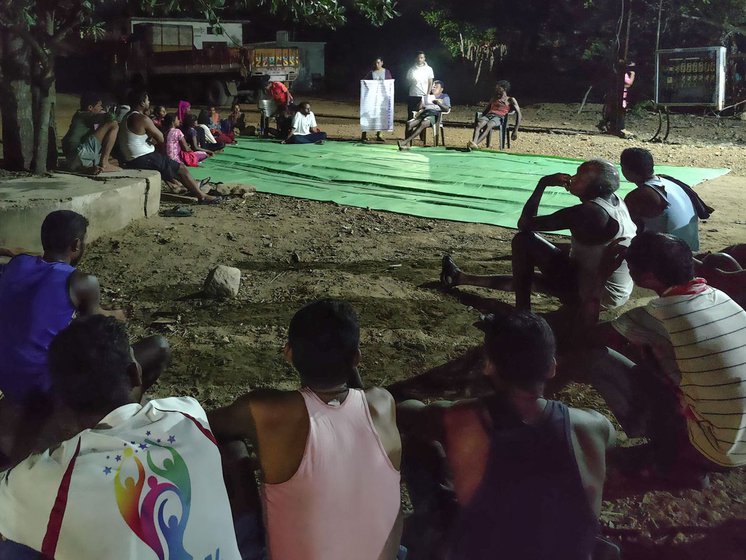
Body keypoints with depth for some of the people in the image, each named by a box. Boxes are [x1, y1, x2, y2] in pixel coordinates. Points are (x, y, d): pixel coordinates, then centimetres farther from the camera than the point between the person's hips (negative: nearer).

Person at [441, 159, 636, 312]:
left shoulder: (587, 212, -26)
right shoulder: (616, 200, 1)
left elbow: (524, 223, -20)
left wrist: (543, 184, -12)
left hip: (595, 296, -10)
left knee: (524, 240, -12)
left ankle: (523, 311, -3)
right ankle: (462, 278, 38)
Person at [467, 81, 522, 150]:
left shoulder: (511, 100, 18)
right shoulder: (494, 98, 34)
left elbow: (519, 115, 8)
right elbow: (485, 111, 32)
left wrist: (515, 130, -5)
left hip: (499, 117, -4)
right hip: (488, 115, 4)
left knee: (488, 125, -40)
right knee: (478, 124, -35)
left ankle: (475, 144, -62)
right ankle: (474, 142, -60)